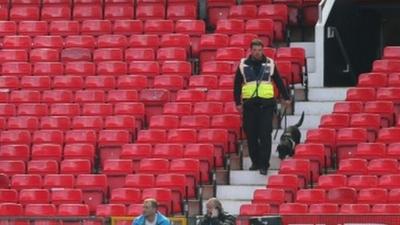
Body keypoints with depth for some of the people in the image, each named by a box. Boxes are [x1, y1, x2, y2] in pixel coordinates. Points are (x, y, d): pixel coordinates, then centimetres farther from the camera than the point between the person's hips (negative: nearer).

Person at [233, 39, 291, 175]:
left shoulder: (270, 64, 6)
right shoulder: (243, 64, 6)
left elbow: (279, 82, 14)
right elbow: (237, 85, 9)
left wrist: (286, 97, 16)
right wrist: (238, 102, 4)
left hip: (266, 104, -1)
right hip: (249, 104, 1)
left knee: (265, 135, -7)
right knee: (251, 135, 4)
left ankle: (264, 164, -5)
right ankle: (255, 162, 17)